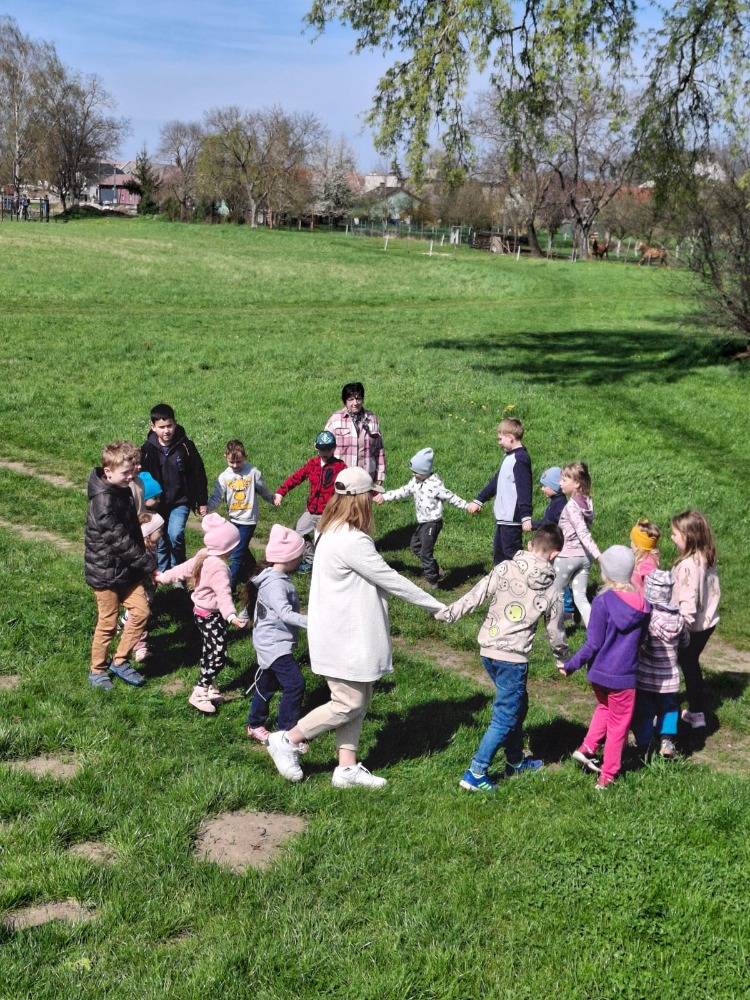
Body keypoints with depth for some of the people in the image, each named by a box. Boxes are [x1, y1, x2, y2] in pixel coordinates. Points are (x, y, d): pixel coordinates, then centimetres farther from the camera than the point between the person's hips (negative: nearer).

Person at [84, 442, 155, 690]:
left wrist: (144, 563, 11)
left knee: (141, 611, 6)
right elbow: (121, 542, -26)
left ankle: (119, 662, 21)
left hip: (126, 569, 8)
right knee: (108, 623, 5)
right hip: (106, 572, -8)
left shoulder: (123, 491, 2)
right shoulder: (103, 504, -27)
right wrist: (149, 566, -18)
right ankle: (97, 670, 25)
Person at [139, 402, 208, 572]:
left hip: (180, 502, -2)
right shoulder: (148, 448, -6)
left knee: (175, 535, -20)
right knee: (161, 543, 9)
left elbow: (198, 474, 0)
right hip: (157, 504, 2)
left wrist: (202, 502, 3)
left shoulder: (185, 446, -9)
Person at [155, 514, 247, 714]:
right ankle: (199, 694, -4)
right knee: (218, 656, -6)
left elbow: (183, 569, 12)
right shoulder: (219, 568, -28)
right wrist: (231, 616, -52)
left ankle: (208, 686, 34)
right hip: (212, 616, -10)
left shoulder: (202, 557, 0)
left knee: (209, 651, 21)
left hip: (200, 611, 10)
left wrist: (163, 576, 28)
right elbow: (223, 594, -40)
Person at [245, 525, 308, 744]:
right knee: (294, 684, -13)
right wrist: (311, 621, -40)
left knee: (268, 683, 21)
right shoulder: (274, 584, -23)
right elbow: (285, 614, -34)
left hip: (272, 643, 11)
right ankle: (286, 732, -8)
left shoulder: (277, 578, 9)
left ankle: (255, 725, 36)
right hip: (274, 644, -11)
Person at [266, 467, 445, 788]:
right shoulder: (353, 541, -24)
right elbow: (391, 580, -19)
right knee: (348, 703, 1)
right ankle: (287, 741, 12)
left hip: (346, 635, 10)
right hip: (345, 639, -10)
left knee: (357, 701, 15)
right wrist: (435, 606, -10)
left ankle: (347, 768, 21)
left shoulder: (331, 532, 9)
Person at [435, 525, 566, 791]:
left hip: (487, 651, 4)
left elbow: (475, 596, -3)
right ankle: (475, 774, 0)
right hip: (514, 657, -4)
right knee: (505, 717, 4)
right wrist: (562, 655, 27)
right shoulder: (551, 588, -1)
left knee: (517, 705, 23)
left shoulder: (505, 568, -2)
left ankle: (515, 761, 37)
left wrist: (446, 614, 7)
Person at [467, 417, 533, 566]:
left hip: (512, 519, -10)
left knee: (511, 553, -7)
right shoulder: (510, 457, 15)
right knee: (499, 553, 16)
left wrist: (526, 517, -27)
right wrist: (478, 501, 26)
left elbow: (524, 490, -23)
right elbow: (496, 482, 23)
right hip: (502, 517, 10)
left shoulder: (520, 459, -17)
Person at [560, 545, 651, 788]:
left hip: (599, 672, 0)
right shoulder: (643, 605, -7)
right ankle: (607, 776, 21)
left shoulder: (602, 601, -17)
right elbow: (640, 639, 5)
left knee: (604, 707, 30)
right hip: (624, 675, 0)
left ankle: (588, 747, 18)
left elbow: (593, 644, -14)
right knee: (618, 723, 15)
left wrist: (571, 665, -4)